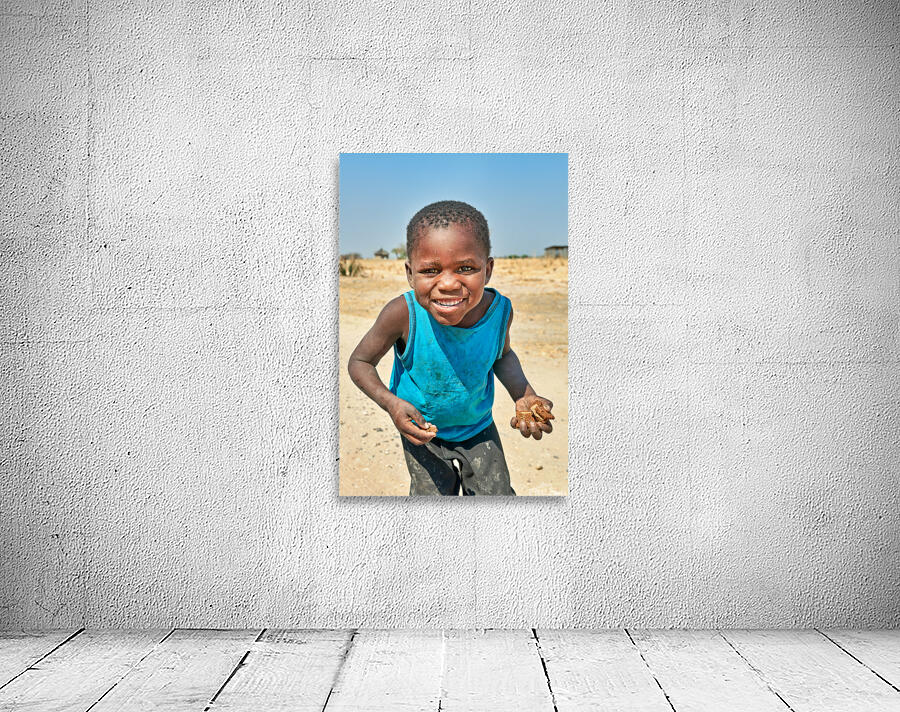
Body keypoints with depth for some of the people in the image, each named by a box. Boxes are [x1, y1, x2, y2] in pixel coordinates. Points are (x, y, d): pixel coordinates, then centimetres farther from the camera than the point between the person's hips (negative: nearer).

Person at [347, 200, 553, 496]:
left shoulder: (500, 310, -22)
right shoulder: (403, 313, -31)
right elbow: (360, 362, -14)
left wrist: (524, 395, -16)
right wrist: (390, 402, -30)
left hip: (479, 428, 2)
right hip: (423, 432, -2)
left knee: (498, 495, 11)